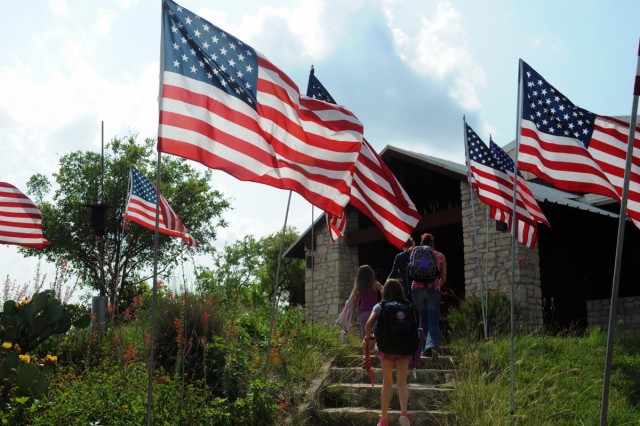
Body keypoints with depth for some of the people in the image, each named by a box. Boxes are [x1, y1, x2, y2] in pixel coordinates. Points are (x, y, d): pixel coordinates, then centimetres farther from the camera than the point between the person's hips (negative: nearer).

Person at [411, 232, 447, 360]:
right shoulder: (440, 256, 7)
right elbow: (443, 278, 7)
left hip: (416, 289, 2)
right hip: (433, 289, -2)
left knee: (423, 318, 18)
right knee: (433, 321, -1)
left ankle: (424, 348, 15)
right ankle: (433, 345, -25)